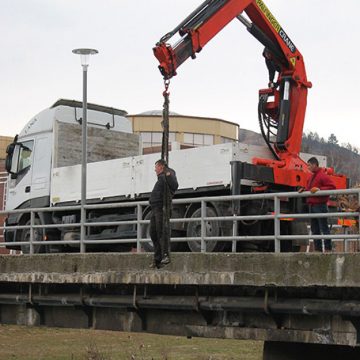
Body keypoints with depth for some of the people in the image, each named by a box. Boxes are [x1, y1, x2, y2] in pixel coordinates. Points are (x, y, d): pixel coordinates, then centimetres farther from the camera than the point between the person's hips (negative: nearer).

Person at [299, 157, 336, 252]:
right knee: (314, 229, 10)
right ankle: (318, 248, 14)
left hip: (320, 205, -9)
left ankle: (328, 248, -4)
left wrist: (319, 189, -22)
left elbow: (332, 187, -15)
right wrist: (304, 190, 10)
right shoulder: (312, 177, 19)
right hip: (312, 205, 9)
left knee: (324, 228, -6)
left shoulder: (323, 175, -8)